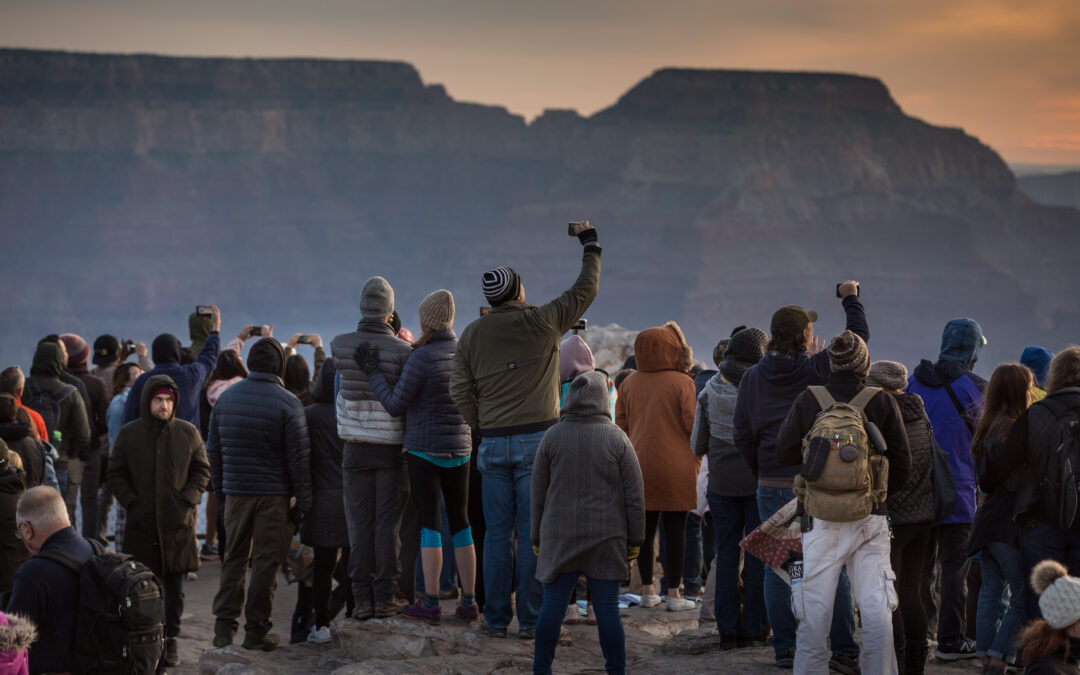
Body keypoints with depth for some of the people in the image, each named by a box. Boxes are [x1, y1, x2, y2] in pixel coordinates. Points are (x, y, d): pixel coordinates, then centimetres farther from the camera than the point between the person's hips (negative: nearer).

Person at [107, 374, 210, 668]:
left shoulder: (188, 433, 4)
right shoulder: (128, 434, 4)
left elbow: (202, 470, 10)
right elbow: (116, 474, 8)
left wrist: (188, 499, -4)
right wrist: (131, 501, -5)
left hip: (178, 523, 0)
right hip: (141, 523, 0)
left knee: (174, 585, 5)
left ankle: (171, 640, 14)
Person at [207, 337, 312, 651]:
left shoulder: (226, 398, 5)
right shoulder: (287, 403, -10)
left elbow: (213, 451, 12)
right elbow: (299, 457, -9)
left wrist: (219, 488, 21)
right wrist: (304, 501, -3)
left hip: (236, 492, 4)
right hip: (274, 495, -4)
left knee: (234, 558, 12)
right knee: (266, 561, 2)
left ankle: (224, 626, 10)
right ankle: (256, 629, 4)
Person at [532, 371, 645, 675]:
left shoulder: (552, 437, 0)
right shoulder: (617, 439, -3)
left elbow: (538, 492, 4)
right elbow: (634, 495, -2)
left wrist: (537, 537, 12)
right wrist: (635, 540, 6)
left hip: (560, 537, 1)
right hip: (606, 537, -1)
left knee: (552, 605, 5)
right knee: (607, 609, 2)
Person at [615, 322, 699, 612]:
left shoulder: (629, 383, 4)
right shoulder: (681, 382, -9)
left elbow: (621, 425, 9)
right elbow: (692, 425, -7)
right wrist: (696, 459, 9)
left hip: (639, 465, 4)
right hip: (675, 467, -4)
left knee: (645, 528, 9)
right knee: (675, 529, 1)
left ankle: (647, 590, 14)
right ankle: (674, 594, 3)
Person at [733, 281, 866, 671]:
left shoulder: (752, 379, 5)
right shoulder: (816, 369, -8)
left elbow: (742, 437, 8)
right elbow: (859, 336, 2)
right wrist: (851, 300, 17)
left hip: (772, 487, 4)